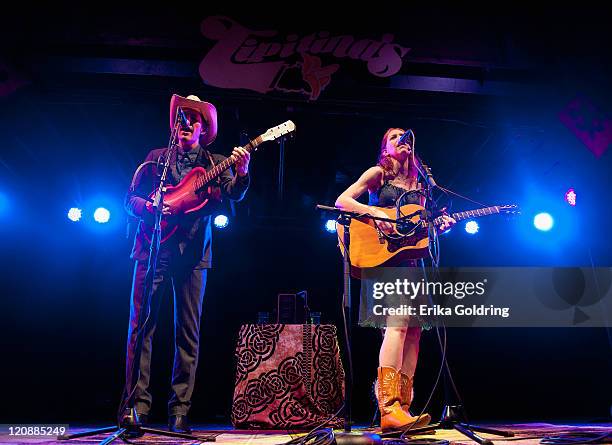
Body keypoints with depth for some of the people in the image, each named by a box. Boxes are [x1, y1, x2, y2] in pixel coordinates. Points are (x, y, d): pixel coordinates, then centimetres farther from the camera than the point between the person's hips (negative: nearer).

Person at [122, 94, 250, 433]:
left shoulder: (215, 163, 13)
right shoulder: (156, 158, 15)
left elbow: (234, 194, -4)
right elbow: (130, 198, 11)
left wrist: (242, 172, -24)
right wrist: (150, 208, -10)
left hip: (192, 253, 0)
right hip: (153, 248, 1)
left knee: (188, 332, 0)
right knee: (141, 325, -3)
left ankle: (179, 411, 8)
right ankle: (137, 404, 5)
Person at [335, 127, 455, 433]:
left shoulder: (417, 183, 21)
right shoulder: (378, 173, 5)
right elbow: (342, 201, -4)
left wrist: (439, 226, 1)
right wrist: (375, 213, -18)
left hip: (411, 259, 7)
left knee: (414, 330, 0)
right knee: (399, 320, -24)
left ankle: (402, 410, 5)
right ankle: (389, 409, -25)